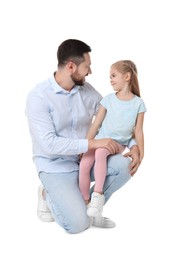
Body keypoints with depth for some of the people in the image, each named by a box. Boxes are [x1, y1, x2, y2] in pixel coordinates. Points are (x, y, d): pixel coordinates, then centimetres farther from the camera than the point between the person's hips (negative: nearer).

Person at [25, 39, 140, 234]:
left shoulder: (87, 90, -1)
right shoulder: (38, 97, -18)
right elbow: (49, 144, -26)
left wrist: (134, 145, -12)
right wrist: (93, 143, -29)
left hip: (86, 159, 6)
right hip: (56, 166, -5)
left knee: (124, 165, -22)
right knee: (78, 223, -20)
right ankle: (49, 196, 11)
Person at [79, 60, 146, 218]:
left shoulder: (138, 103, 0)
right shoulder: (108, 99, 5)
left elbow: (138, 131, 3)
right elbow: (96, 124, 6)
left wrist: (140, 154, 3)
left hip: (118, 144, -3)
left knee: (100, 152, -36)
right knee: (84, 164, -24)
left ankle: (98, 194, -27)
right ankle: (86, 202, -6)